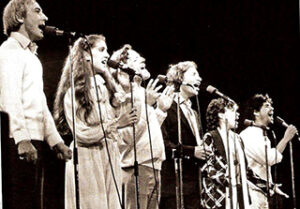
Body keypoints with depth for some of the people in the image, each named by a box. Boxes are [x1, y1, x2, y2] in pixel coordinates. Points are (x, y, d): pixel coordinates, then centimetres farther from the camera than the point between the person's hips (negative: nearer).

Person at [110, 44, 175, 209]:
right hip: (137, 166, -10)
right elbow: (127, 136, -22)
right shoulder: (126, 95, -11)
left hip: (152, 166, 10)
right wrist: (144, 105, -24)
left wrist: (161, 110, 19)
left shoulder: (141, 93, 18)